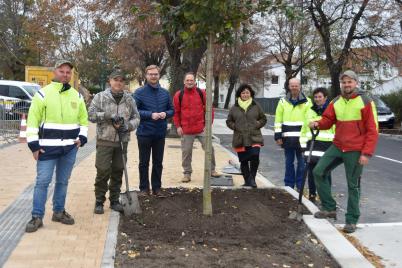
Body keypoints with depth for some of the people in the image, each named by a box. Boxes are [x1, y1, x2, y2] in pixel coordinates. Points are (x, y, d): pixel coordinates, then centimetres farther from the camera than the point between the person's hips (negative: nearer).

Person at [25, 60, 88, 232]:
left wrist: (82, 137, 2)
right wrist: (33, 144, -11)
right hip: (48, 147, -4)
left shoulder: (77, 96, 9)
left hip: (70, 147, 4)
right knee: (42, 181, -2)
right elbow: (32, 120, -6)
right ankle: (37, 217, 5)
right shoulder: (43, 93, -5)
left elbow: (83, 118, 16)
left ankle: (59, 212, 25)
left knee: (63, 181, 13)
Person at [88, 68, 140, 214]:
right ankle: (99, 202, 11)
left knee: (118, 172, 10)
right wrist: (109, 116, -16)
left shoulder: (129, 99, 8)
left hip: (122, 141, 3)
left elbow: (136, 118, 10)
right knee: (103, 171, -3)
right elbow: (91, 115, -6)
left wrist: (128, 126, -11)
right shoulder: (100, 97, 0)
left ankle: (114, 201, 23)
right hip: (105, 140, -3)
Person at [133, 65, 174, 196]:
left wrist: (165, 114, -10)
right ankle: (144, 188, 19)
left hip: (160, 134, 3)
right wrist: (150, 115, -20)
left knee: (158, 162, 12)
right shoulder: (139, 92, -7)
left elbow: (172, 110, 11)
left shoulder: (165, 93, 5)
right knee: (144, 162, 8)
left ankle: (157, 187, 23)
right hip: (144, 133, -3)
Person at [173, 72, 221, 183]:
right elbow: (175, 112, 7)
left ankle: (212, 170, 19)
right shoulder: (179, 95, 2)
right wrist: (178, 126, 0)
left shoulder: (202, 93, 1)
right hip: (186, 131, 0)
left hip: (201, 129, 0)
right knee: (186, 152, 5)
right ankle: (187, 173, 18)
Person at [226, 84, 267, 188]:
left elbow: (263, 119, 15)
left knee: (255, 157, -18)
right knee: (243, 161, 7)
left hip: (254, 138, -1)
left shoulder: (256, 106, 6)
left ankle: (252, 178, 2)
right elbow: (229, 121, 14)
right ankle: (247, 181, 22)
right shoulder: (234, 108, 7)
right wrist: (235, 127, -2)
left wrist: (258, 124, -2)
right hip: (240, 139, 2)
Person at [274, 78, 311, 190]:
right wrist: (278, 136, 0)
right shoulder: (283, 101, 7)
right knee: (289, 163, 9)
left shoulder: (307, 102, 4)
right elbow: (278, 120, 6)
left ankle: (300, 185, 15)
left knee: (301, 163, 5)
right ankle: (289, 185, 18)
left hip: (302, 138, -1)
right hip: (288, 138, 1)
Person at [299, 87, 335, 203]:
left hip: (327, 145, -4)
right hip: (312, 145, 4)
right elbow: (304, 129, 16)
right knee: (311, 172, 8)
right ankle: (312, 195, 20)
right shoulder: (310, 111, 14)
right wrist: (303, 144, 9)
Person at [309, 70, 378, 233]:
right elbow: (327, 120, 10)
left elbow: (372, 130, -11)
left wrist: (366, 153, -16)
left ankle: (351, 220, 17)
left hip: (355, 151, -5)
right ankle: (329, 208, 15)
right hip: (337, 146, 6)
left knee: (353, 185, 3)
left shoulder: (365, 102, -9)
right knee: (318, 172, 2)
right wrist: (318, 124, -14)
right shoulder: (336, 102, 6)